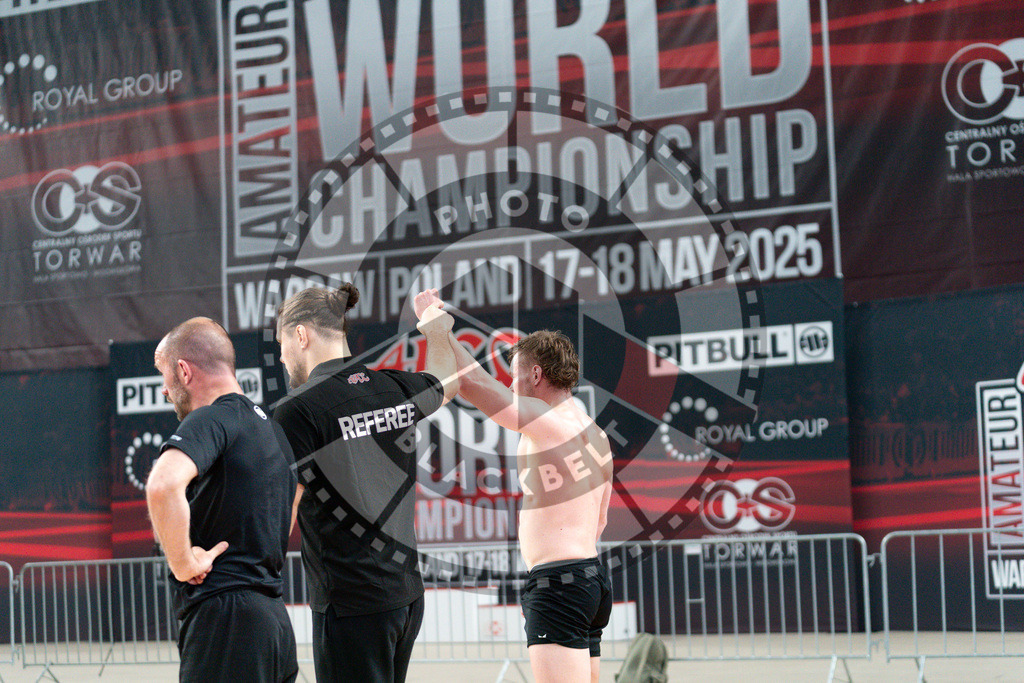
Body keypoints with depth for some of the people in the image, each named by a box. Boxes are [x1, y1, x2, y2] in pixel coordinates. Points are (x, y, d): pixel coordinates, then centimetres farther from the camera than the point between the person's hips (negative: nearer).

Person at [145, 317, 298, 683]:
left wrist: (182, 562, -18)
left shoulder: (210, 420, -9)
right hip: (274, 616, 9)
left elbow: (163, 485, -29)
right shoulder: (271, 427, 20)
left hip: (225, 616, -9)